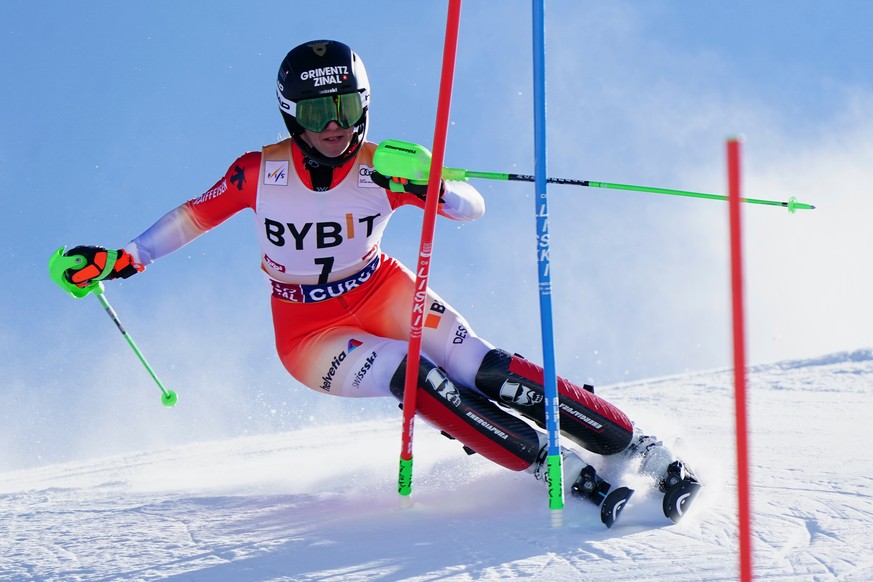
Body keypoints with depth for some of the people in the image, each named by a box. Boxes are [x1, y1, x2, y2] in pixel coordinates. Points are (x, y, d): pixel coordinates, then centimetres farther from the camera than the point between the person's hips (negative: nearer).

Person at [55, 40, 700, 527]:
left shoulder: (379, 170, -15)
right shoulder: (261, 171, -15)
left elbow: (473, 208, -19)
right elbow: (196, 215, 0)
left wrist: (428, 186, -39)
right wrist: (124, 258, -6)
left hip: (381, 292, 1)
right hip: (309, 332, -1)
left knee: (482, 368, -20)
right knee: (417, 380, -28)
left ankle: (634, 443, -18)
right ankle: (563, 469, -29)